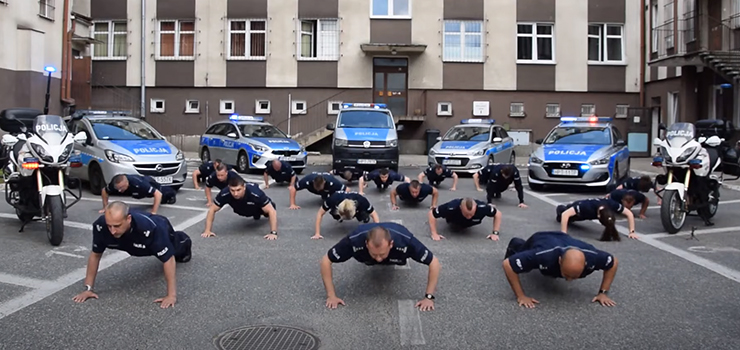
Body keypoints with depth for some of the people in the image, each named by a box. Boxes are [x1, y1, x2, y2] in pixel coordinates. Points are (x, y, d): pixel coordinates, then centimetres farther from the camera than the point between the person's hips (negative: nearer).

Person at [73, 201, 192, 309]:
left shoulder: (150, 228, -52)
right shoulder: (100, 226, -41)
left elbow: (168, 259, -45)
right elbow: (95, 255, -24)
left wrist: (172, 295, -47)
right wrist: (88, 288, -25)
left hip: (160, 230, -3)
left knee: (176, 249, 31)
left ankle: (185, 242, 66)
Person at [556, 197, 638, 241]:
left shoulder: (612, 205, -40)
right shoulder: (587, 207, -51)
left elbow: (629, 214, -25)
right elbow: (565, 214, -54)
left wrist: (632, 232, -31)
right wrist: (564, 234, -56)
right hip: (576, 207, -4)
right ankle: (562, 207, 58)